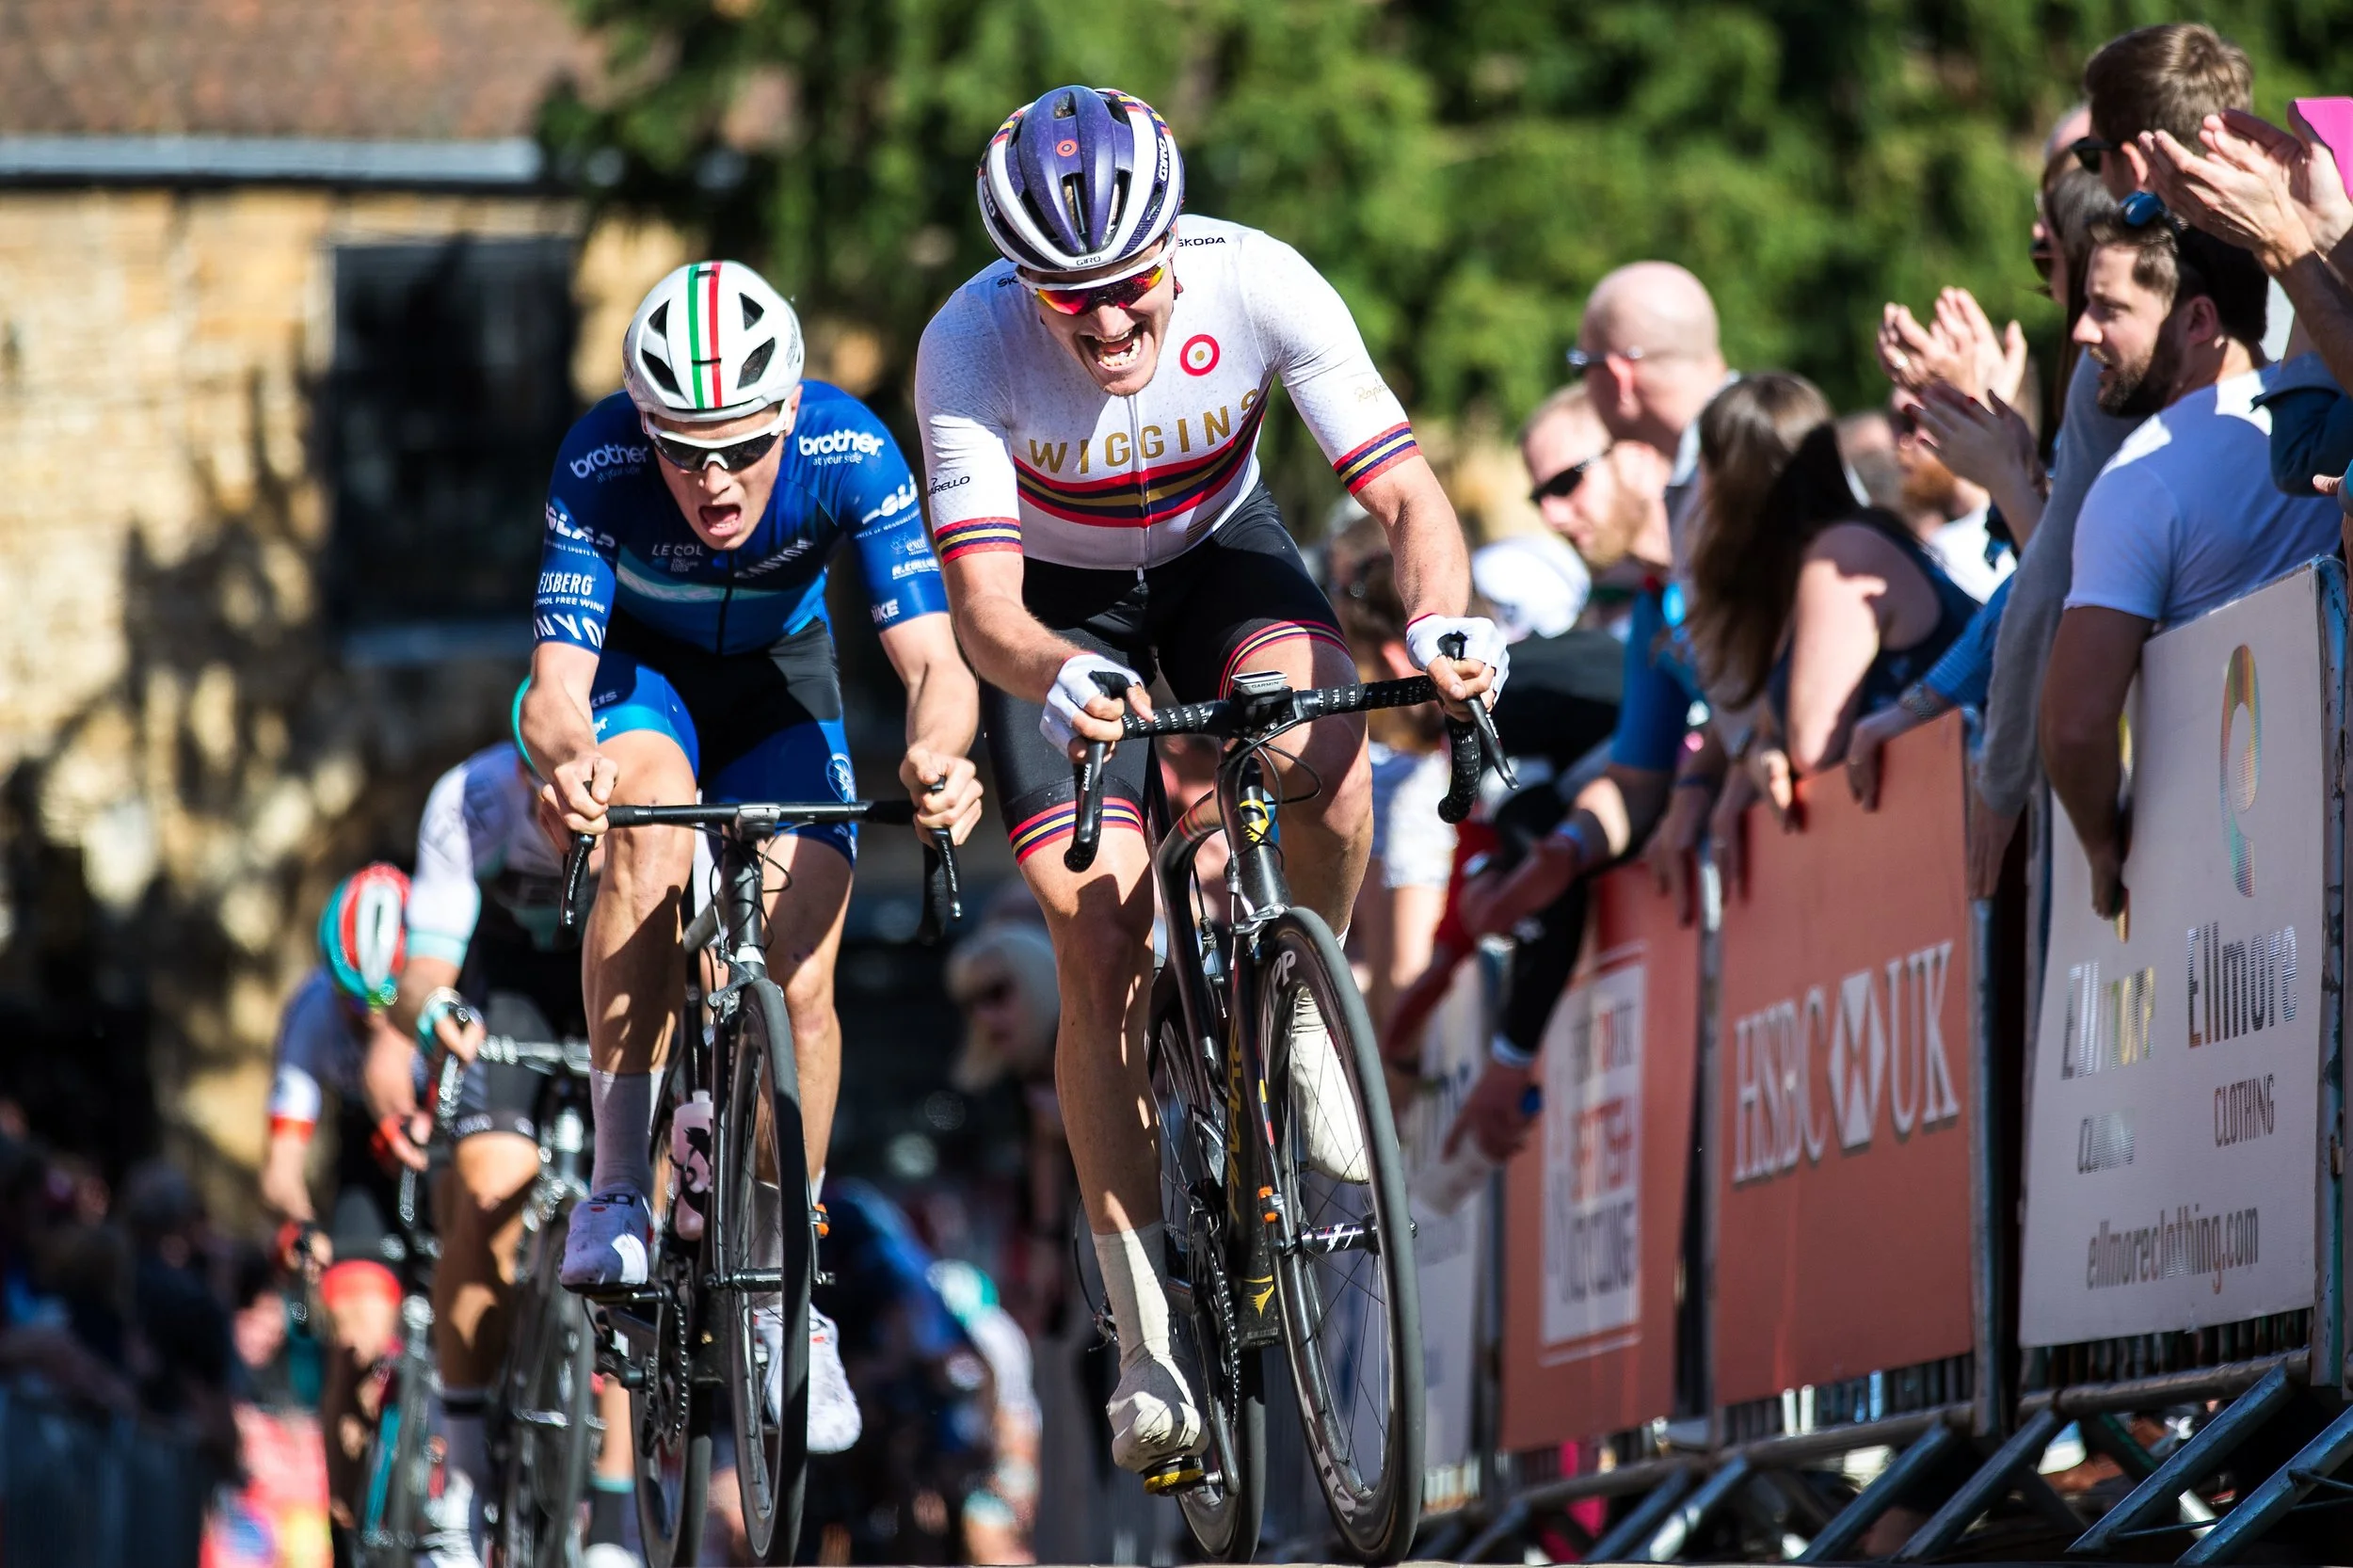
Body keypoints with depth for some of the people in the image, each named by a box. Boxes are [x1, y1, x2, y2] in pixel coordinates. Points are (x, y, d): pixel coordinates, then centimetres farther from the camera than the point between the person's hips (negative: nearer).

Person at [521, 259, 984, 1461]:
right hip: (634, 668, -1)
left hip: (777, 677, 1)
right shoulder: (600, 464, -34)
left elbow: (932, 657, -38)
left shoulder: (849, 452, -33)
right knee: (653, 838, -34)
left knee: (800, 979, -11)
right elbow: (557, 683, -39)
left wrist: (937, 755, -61)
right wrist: (565, 757, -63)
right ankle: (617, 1184, -20)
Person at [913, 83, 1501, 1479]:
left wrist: (1443, 617, -50)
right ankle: (1147, 1329, -4)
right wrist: (1059, 678, -59)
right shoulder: (971, 346, -32)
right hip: (1063, 601, -1)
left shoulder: (1258, 287, -30)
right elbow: (985, 608, -36)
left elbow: (1405, 490, -29)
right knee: (1101, 943, -12)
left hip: (1219, 549, 1)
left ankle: (1307, 1008, -3)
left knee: (1324, 751, -33)